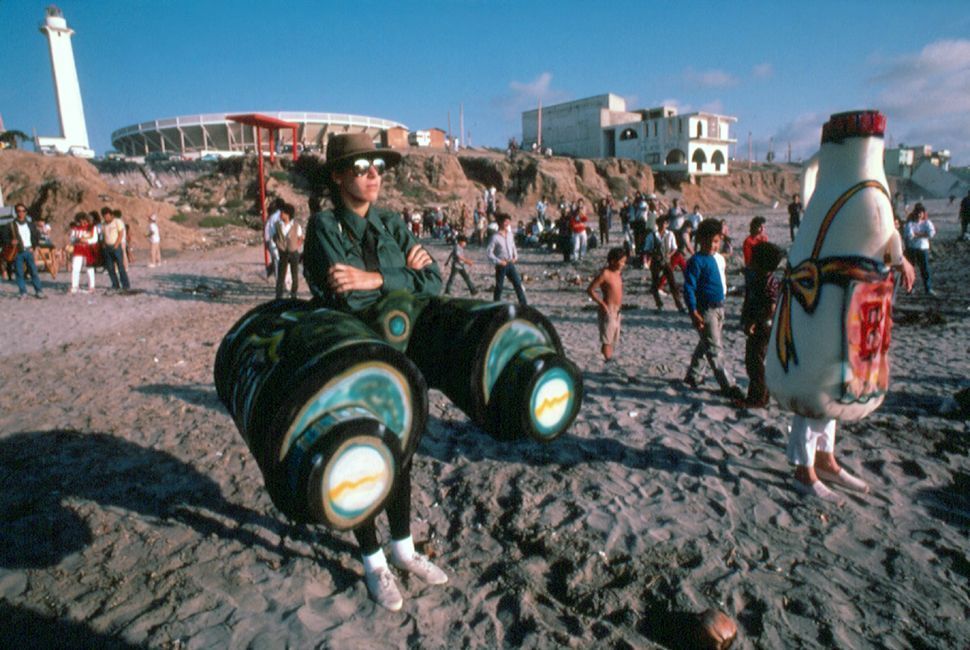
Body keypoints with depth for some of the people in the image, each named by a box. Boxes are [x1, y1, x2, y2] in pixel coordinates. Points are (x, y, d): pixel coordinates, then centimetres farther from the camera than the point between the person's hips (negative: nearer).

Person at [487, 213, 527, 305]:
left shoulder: (510, 235, 6)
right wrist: (498, 261, -17)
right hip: (501, 265, -5)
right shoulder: (495, 237, -13)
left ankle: (524, 304, 10)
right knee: (499, 287, 4)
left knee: (518, 284, 4)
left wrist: (515, 256, 5)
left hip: (510, 264, 6)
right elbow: (489, 252, -13)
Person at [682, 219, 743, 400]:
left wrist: (721, 307, 22)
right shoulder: (696, 261, -13)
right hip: (705, 310, -9)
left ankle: (692, 376, 31)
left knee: (705, 344, 17)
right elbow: (689, 288, -17)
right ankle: (727, 386, -1)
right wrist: (694, 312, -22)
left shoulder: (713, 259, 12)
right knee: (714, 349, -4)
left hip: (718, 308, 9)